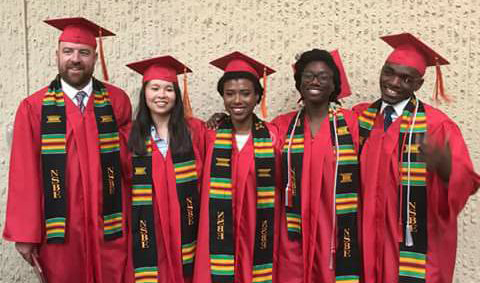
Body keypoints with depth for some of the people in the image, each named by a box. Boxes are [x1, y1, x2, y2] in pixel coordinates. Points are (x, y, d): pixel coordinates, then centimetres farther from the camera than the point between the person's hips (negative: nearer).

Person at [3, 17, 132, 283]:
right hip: (59, 228, -1)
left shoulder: (117, 101, 2)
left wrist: (133, 219, -2)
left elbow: (131, 160, 4)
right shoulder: (33, 108, -2)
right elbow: (25, 174, -3)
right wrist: (25, 233, -5)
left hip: (110, 227, 1)